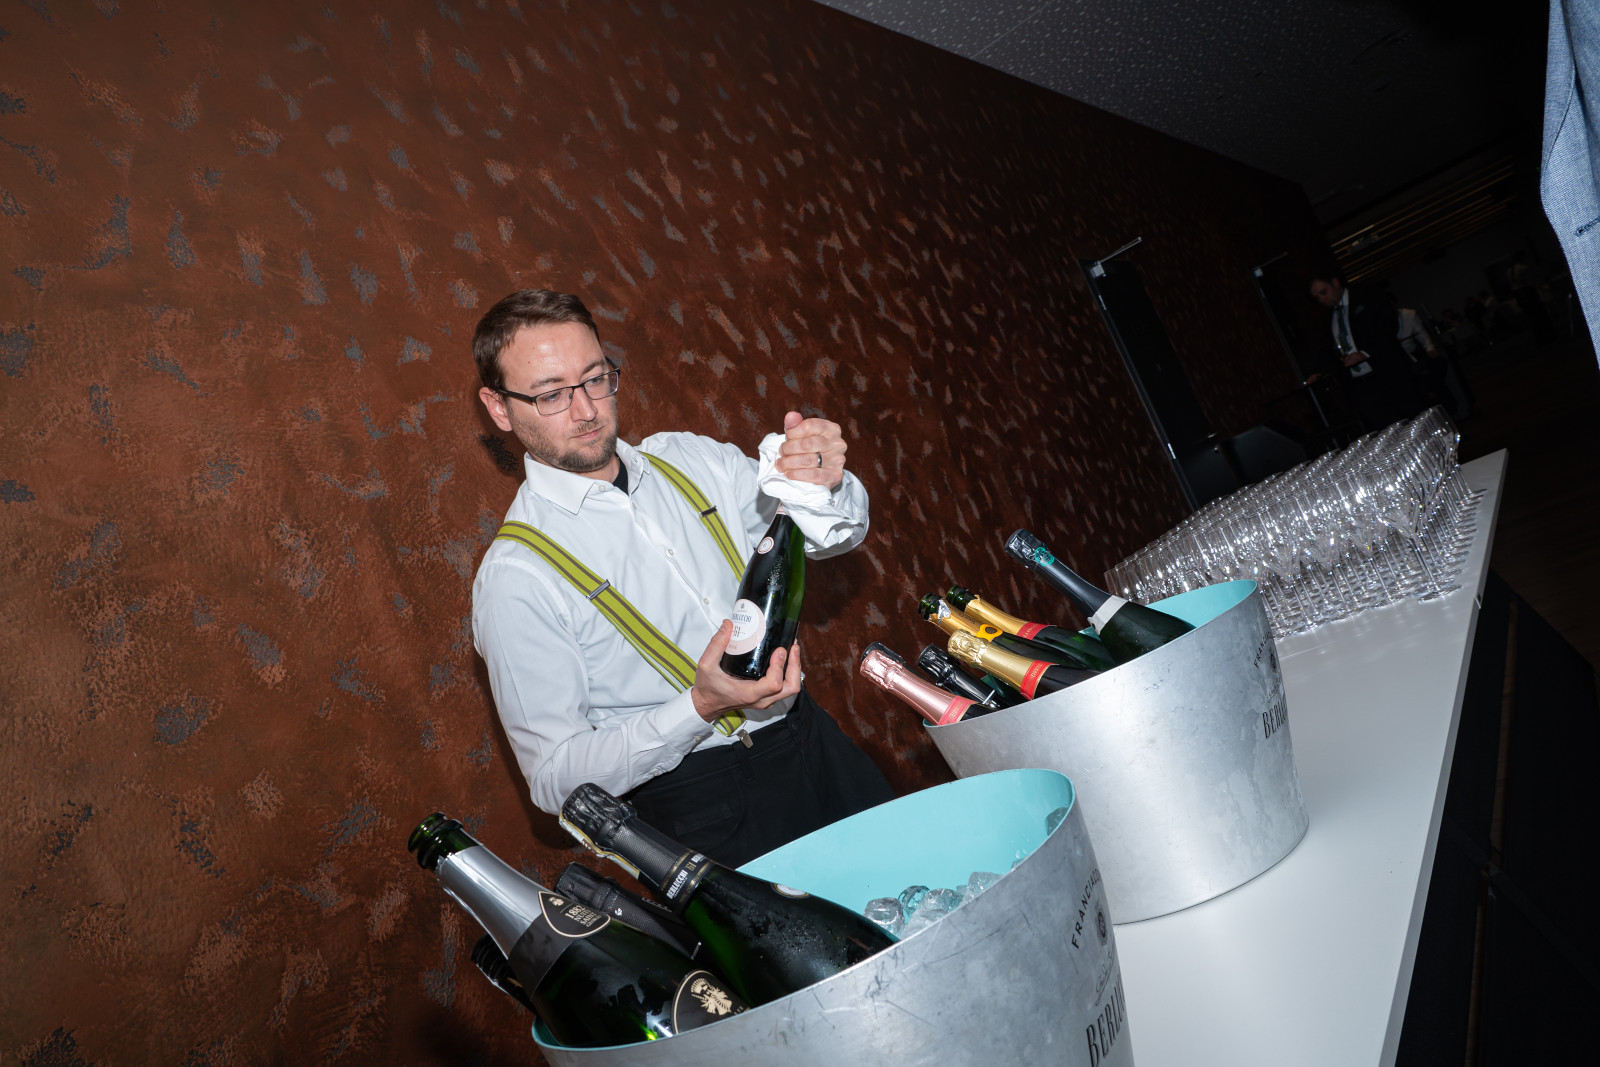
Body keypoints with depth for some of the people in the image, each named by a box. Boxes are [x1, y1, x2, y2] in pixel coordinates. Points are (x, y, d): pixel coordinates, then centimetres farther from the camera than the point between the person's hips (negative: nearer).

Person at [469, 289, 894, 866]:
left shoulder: (694, 460, 3)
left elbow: (834, 534, 7)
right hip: (701, 811, -5)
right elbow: (555, 778, -13)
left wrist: (828, 487, -18)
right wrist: (700, 708, -27)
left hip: (810, 739, 5)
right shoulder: (515, 577, -14)